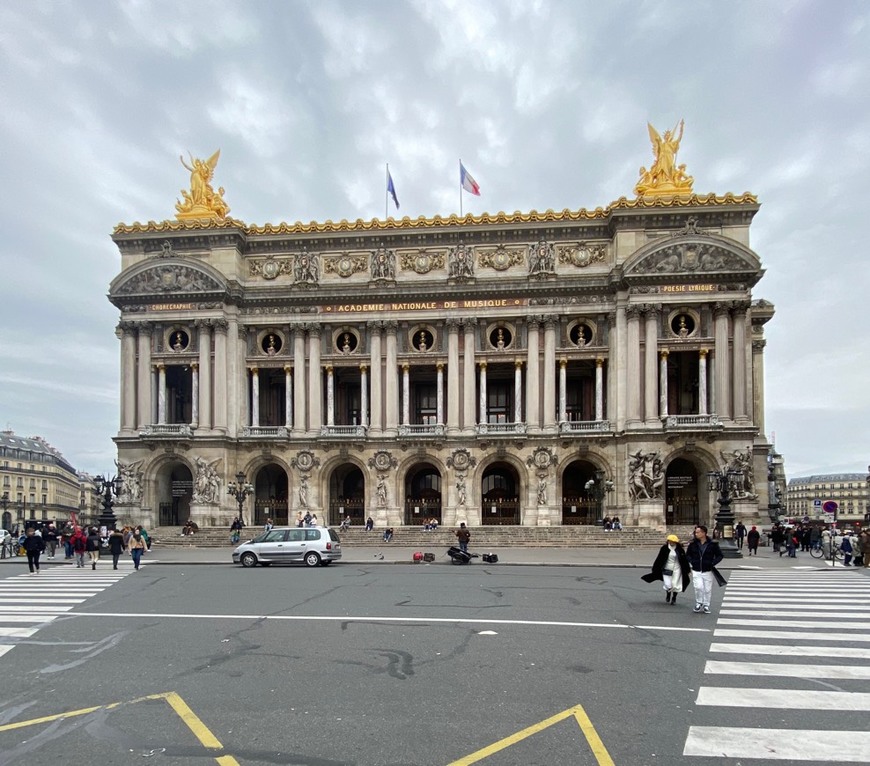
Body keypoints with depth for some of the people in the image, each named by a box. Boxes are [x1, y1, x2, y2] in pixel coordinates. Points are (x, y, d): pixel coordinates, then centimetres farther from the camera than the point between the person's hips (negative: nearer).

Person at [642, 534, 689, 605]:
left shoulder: (679, 549, -5)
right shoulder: (664, 548, -7)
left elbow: (684, 560, 3)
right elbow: (659, 559, -2)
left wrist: (687, 570, 5)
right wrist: (655, 569, 1)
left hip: (676, 570, 1)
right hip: (667, 569, -1)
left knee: (675, 585, 2)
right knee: (668, 585, -4)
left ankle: (673, 599, 27)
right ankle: (668, 596, 29)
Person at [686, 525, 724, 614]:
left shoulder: (713, 544, -5)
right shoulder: (693, 544, 1)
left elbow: (719, 556, 4)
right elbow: (687, 554, 15)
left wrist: (713, 563, -9)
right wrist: (691, 562, -2)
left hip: (708, 571, -1)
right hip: (696, 571, 1)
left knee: (708, 589, 6)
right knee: (698, 587, -12)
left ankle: (706, 605, 24)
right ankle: (698, 603, 11)